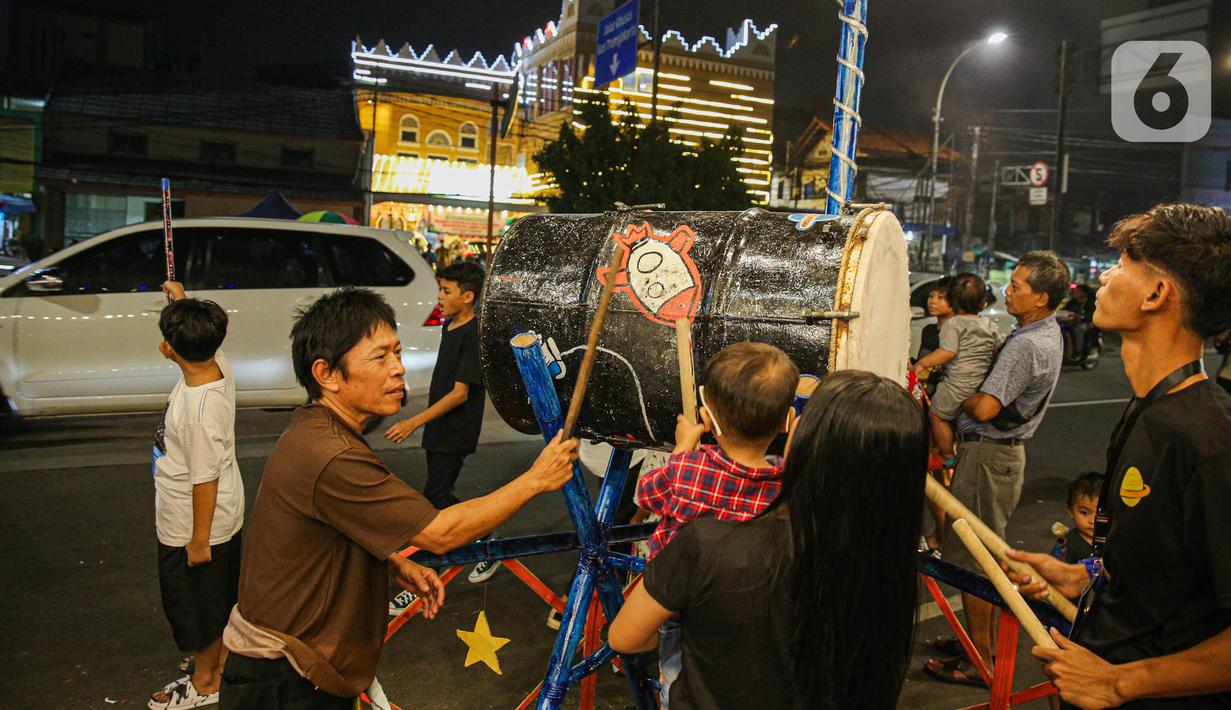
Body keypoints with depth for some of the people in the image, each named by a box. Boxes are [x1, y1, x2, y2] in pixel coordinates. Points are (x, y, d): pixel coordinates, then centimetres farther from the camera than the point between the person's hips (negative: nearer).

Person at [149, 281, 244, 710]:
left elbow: (205, 480, -27)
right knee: (220, 598, 25)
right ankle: (221, 659, 46)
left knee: (198, 605, 14)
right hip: (225, 517, 9)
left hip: (192, 529, -8)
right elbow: (199, 333, 15)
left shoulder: (200, 409, -34)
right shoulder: (218, 366, -11)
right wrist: (181, 299, 27)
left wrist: (199, 541, -17)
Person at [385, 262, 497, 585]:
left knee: (435, 499, -8)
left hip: (455, 433, -9)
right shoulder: (448, 326, 9)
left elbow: (460, 393, -22)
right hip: (439, 428, 9)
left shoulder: (473, 335, -19)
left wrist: (414, 422, -25)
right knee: (440, 496, 15)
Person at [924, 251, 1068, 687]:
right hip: (1007, 450, 11)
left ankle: (978, 661, 8)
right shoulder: (1050, 333, 10)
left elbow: (985, 408, -28)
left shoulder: (1026, 345, -23)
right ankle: (981, 639, 33)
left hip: (988, 455, -11)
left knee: (973, 557, -1)